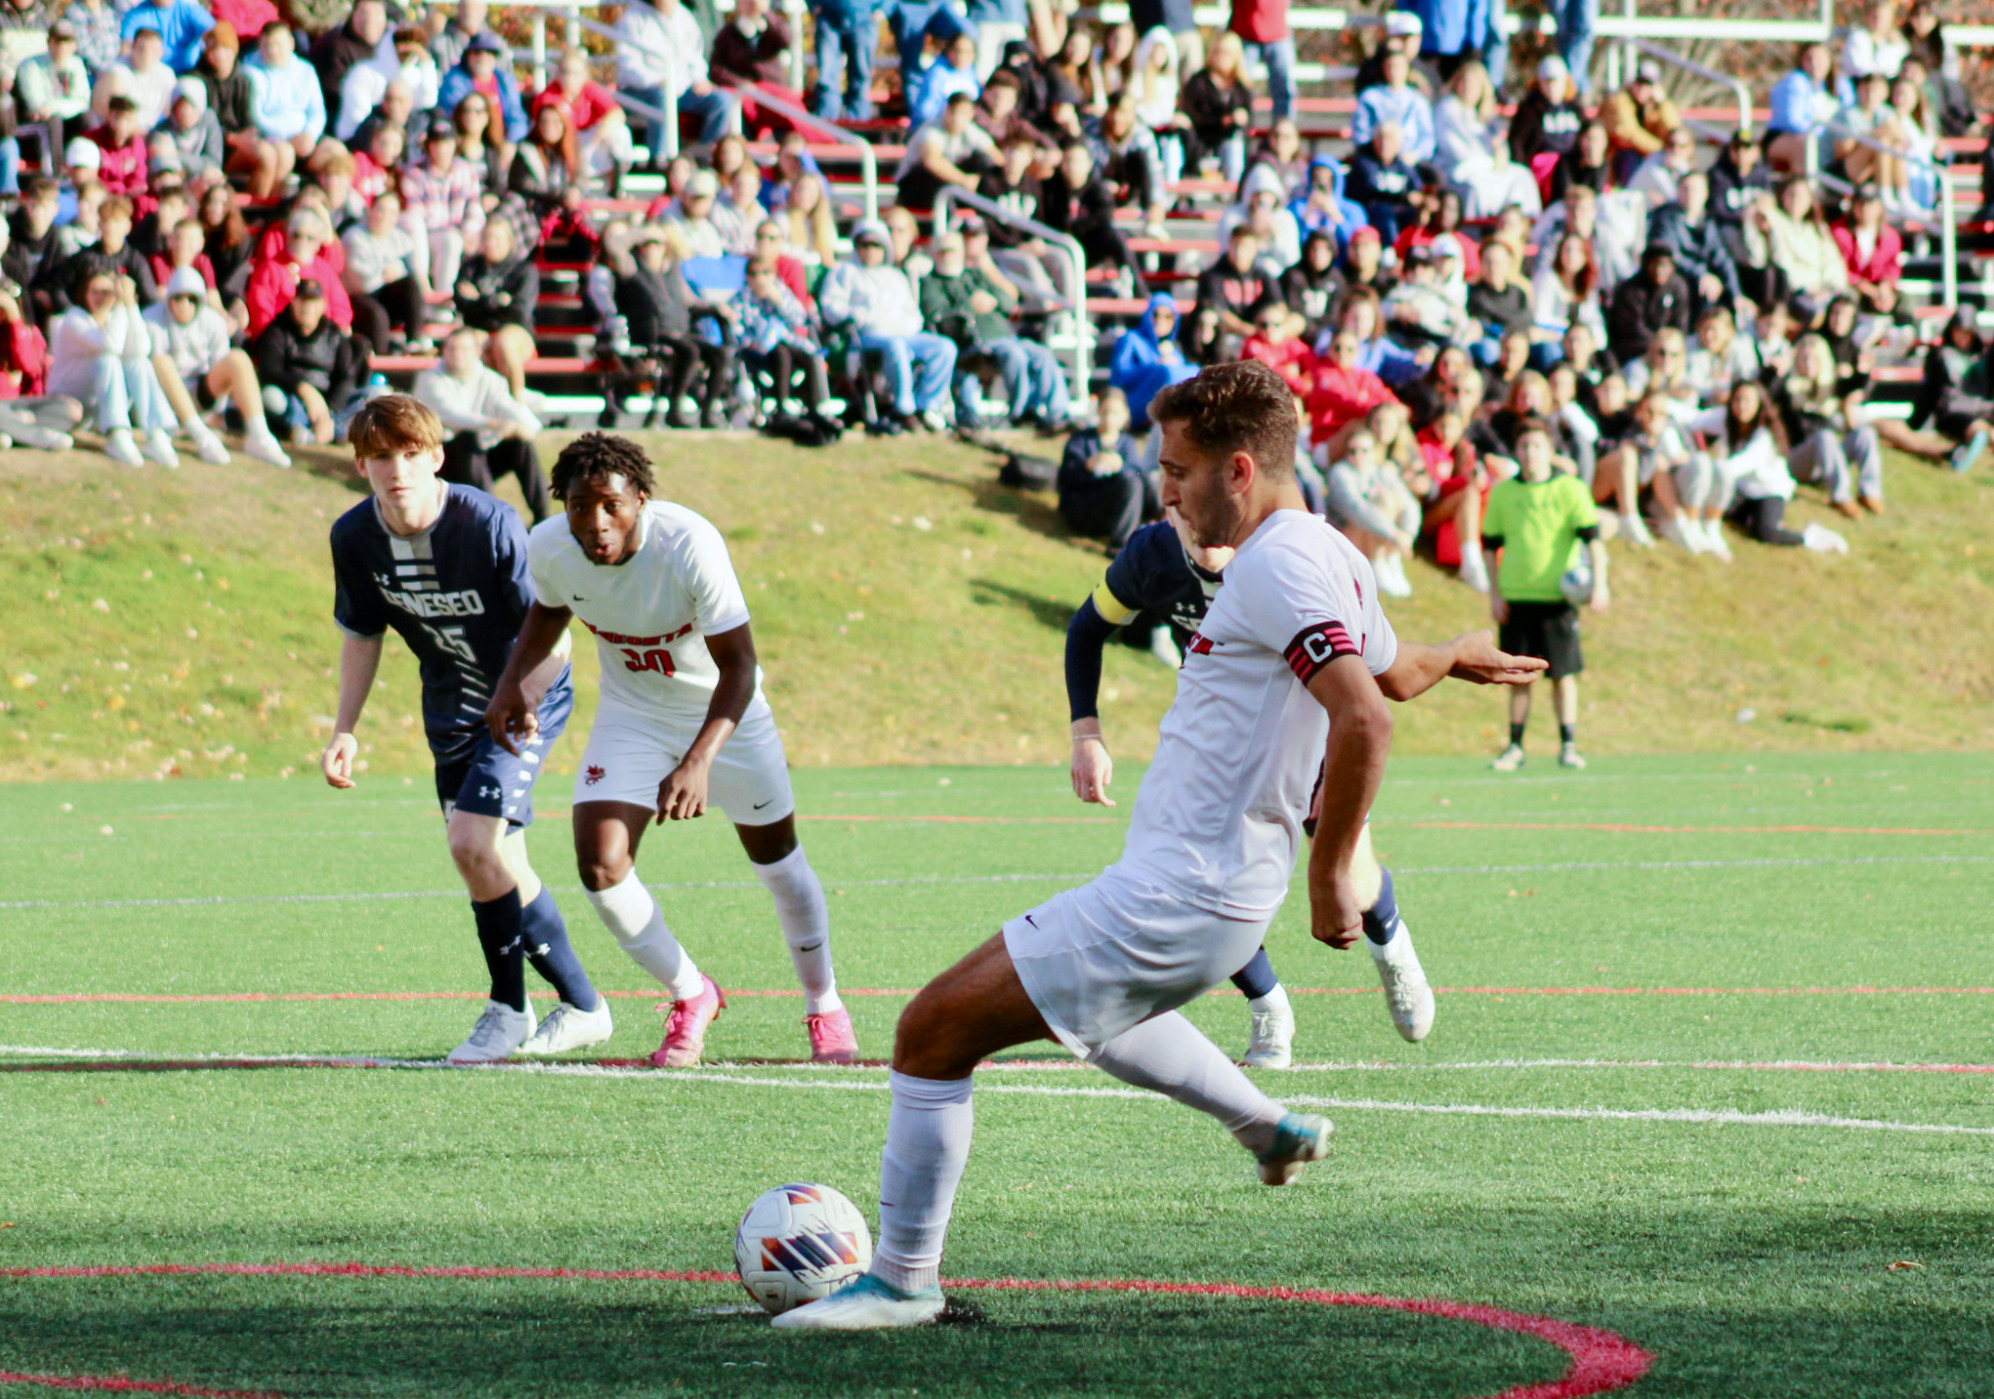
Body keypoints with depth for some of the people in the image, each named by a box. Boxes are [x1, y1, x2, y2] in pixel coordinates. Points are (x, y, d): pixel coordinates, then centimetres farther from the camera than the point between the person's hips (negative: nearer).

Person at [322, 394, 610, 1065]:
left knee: (474, 843, -20)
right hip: (450, 706, 6)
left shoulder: (489, 524, -26)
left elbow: (550, 631, -22)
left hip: (526, 695, -6)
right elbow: (361, 633, 9)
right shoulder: (355, 537, -8)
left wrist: (520, 702, -37)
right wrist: (344, 731, 2)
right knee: (493, 860, 9)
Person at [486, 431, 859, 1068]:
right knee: (600, 867, -13)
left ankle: (825, 1008, 32)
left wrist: (699, 761, -42)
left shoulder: (689, 545, -33)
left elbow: (738, 668, -30)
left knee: (776, 857, 8)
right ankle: (691, 997, 12)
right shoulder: (549, 547, -20)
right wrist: (513, 677, -9)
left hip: (721, 711, -3)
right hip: (631, 715, 3)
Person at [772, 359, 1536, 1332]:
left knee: (935, 1028, -11)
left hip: (1171, 902, -11)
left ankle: (902, 1279, -4)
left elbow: (1364, 720, -31)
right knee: (1089, 1007, 40)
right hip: (1199, 894, 11)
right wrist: (1463, 655, 54)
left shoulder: (1280, 565, -19)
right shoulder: (1334, 561, 12)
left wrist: (1332, 873, -25)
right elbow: (1394, 674, 32)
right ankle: (1270, 1129, 44)